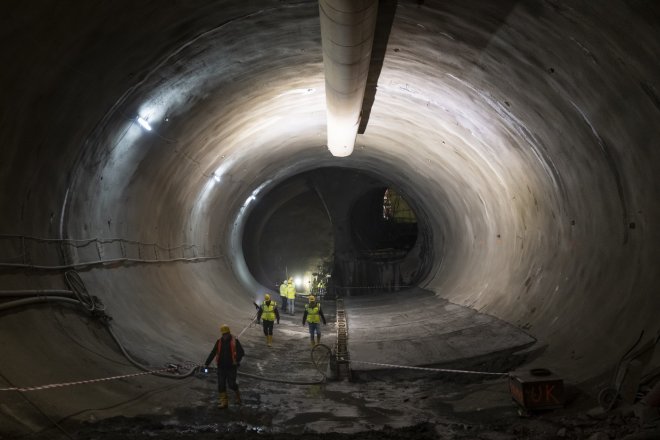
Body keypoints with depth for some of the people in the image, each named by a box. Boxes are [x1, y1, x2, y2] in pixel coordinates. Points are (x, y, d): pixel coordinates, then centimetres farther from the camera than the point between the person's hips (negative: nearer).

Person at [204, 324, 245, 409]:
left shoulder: (234, 341, -3)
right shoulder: (219, 342, 5)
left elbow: (241, 352, -6)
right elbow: (212, 353, 6)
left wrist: (237, 360, -22)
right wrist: (206, 363, 1)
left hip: (231, 367, -3)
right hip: (221, 367, 3)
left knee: (231, 384, -4)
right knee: (221, 385, 0)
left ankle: (237, 395, 26)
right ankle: (223, 402, 7)